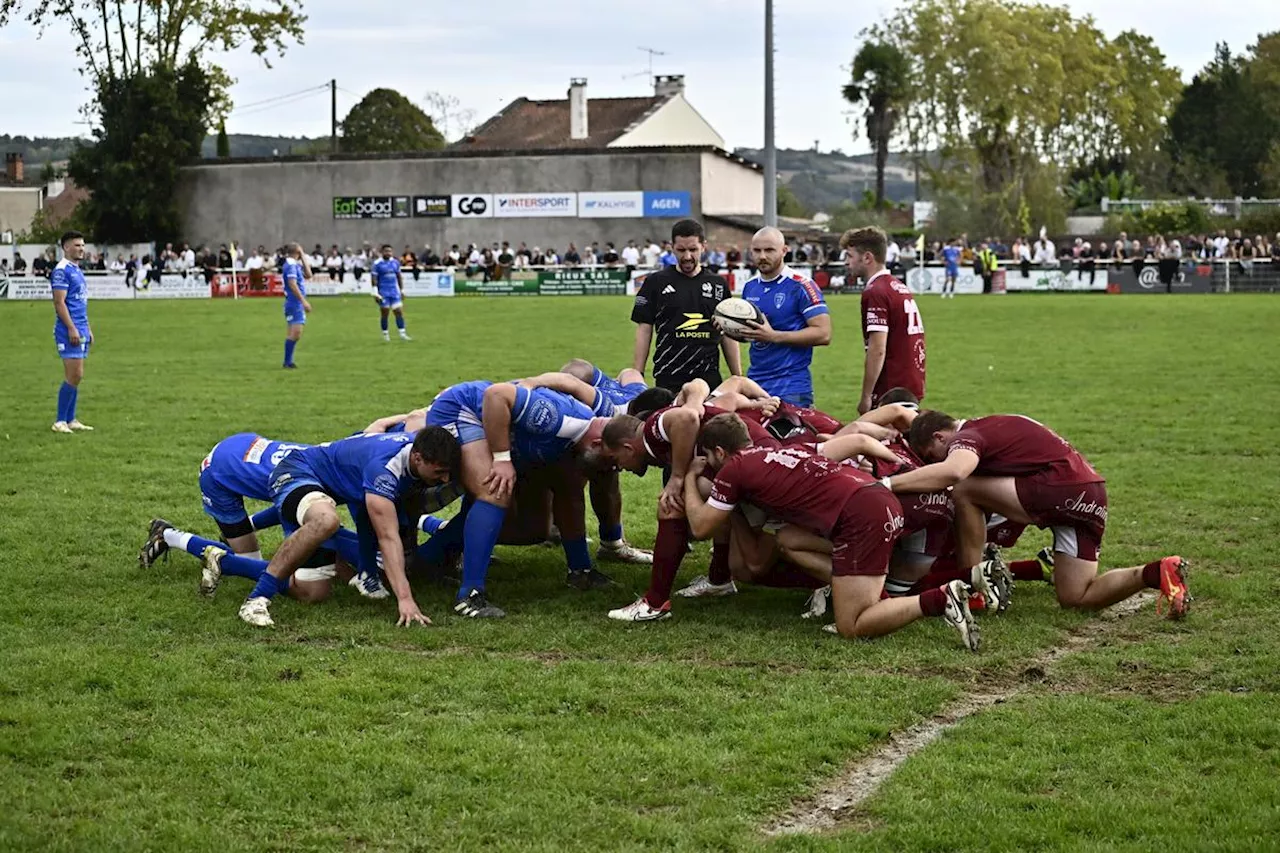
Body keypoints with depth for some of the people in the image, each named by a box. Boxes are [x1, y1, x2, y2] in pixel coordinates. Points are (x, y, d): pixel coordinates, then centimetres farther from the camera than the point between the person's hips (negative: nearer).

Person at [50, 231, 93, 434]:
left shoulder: (77, 270, 18)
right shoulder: (62, 270, -11)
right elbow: (59, 302, -17)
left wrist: (88, 328, 21)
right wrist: (72, 328, -20)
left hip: (81, 330, 9)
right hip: (69, 331, -9)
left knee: (75, 377, 10)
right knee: (74, 376, -11)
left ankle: (71, 420, 14)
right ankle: (60, 422, -5)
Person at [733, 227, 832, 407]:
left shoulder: (801, 286, -9)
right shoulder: (750, 286, 12)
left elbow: (823, 334, -14)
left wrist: (774, 336, -19)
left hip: (791, 388, -6)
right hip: (755, 384, 6)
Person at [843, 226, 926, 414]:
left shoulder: (875, 292, -14)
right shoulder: (900, 287, 16)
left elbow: (877, 350, -20)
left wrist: (866, 397, -17)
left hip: (891, 391, -9)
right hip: (913, 387, 9)